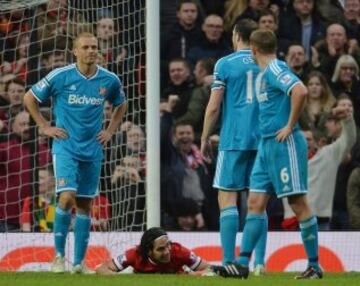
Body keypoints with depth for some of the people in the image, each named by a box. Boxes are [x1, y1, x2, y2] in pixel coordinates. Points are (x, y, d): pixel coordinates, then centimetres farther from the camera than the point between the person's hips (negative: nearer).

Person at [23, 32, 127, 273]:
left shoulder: (110, 80, 1)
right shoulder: (60, 77, -8)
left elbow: (121, 105, 22)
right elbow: (30, 98, 4)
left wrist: (110, 131, 10)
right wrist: (44, 127, -1)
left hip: (93, 149, 3)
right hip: (66, 147, -3)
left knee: (85, 205, 6)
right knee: (67, 197, -19)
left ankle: (79, 262, 12)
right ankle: (59, 255, -6)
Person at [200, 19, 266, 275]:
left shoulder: (225, 64, -1)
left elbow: (214, 106, -4)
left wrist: (205, 138, 6)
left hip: (233, 140, -4)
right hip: (263, 140, 4)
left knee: (227, 199, -2)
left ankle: (229, 261, -10)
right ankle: (259, 262, 2)